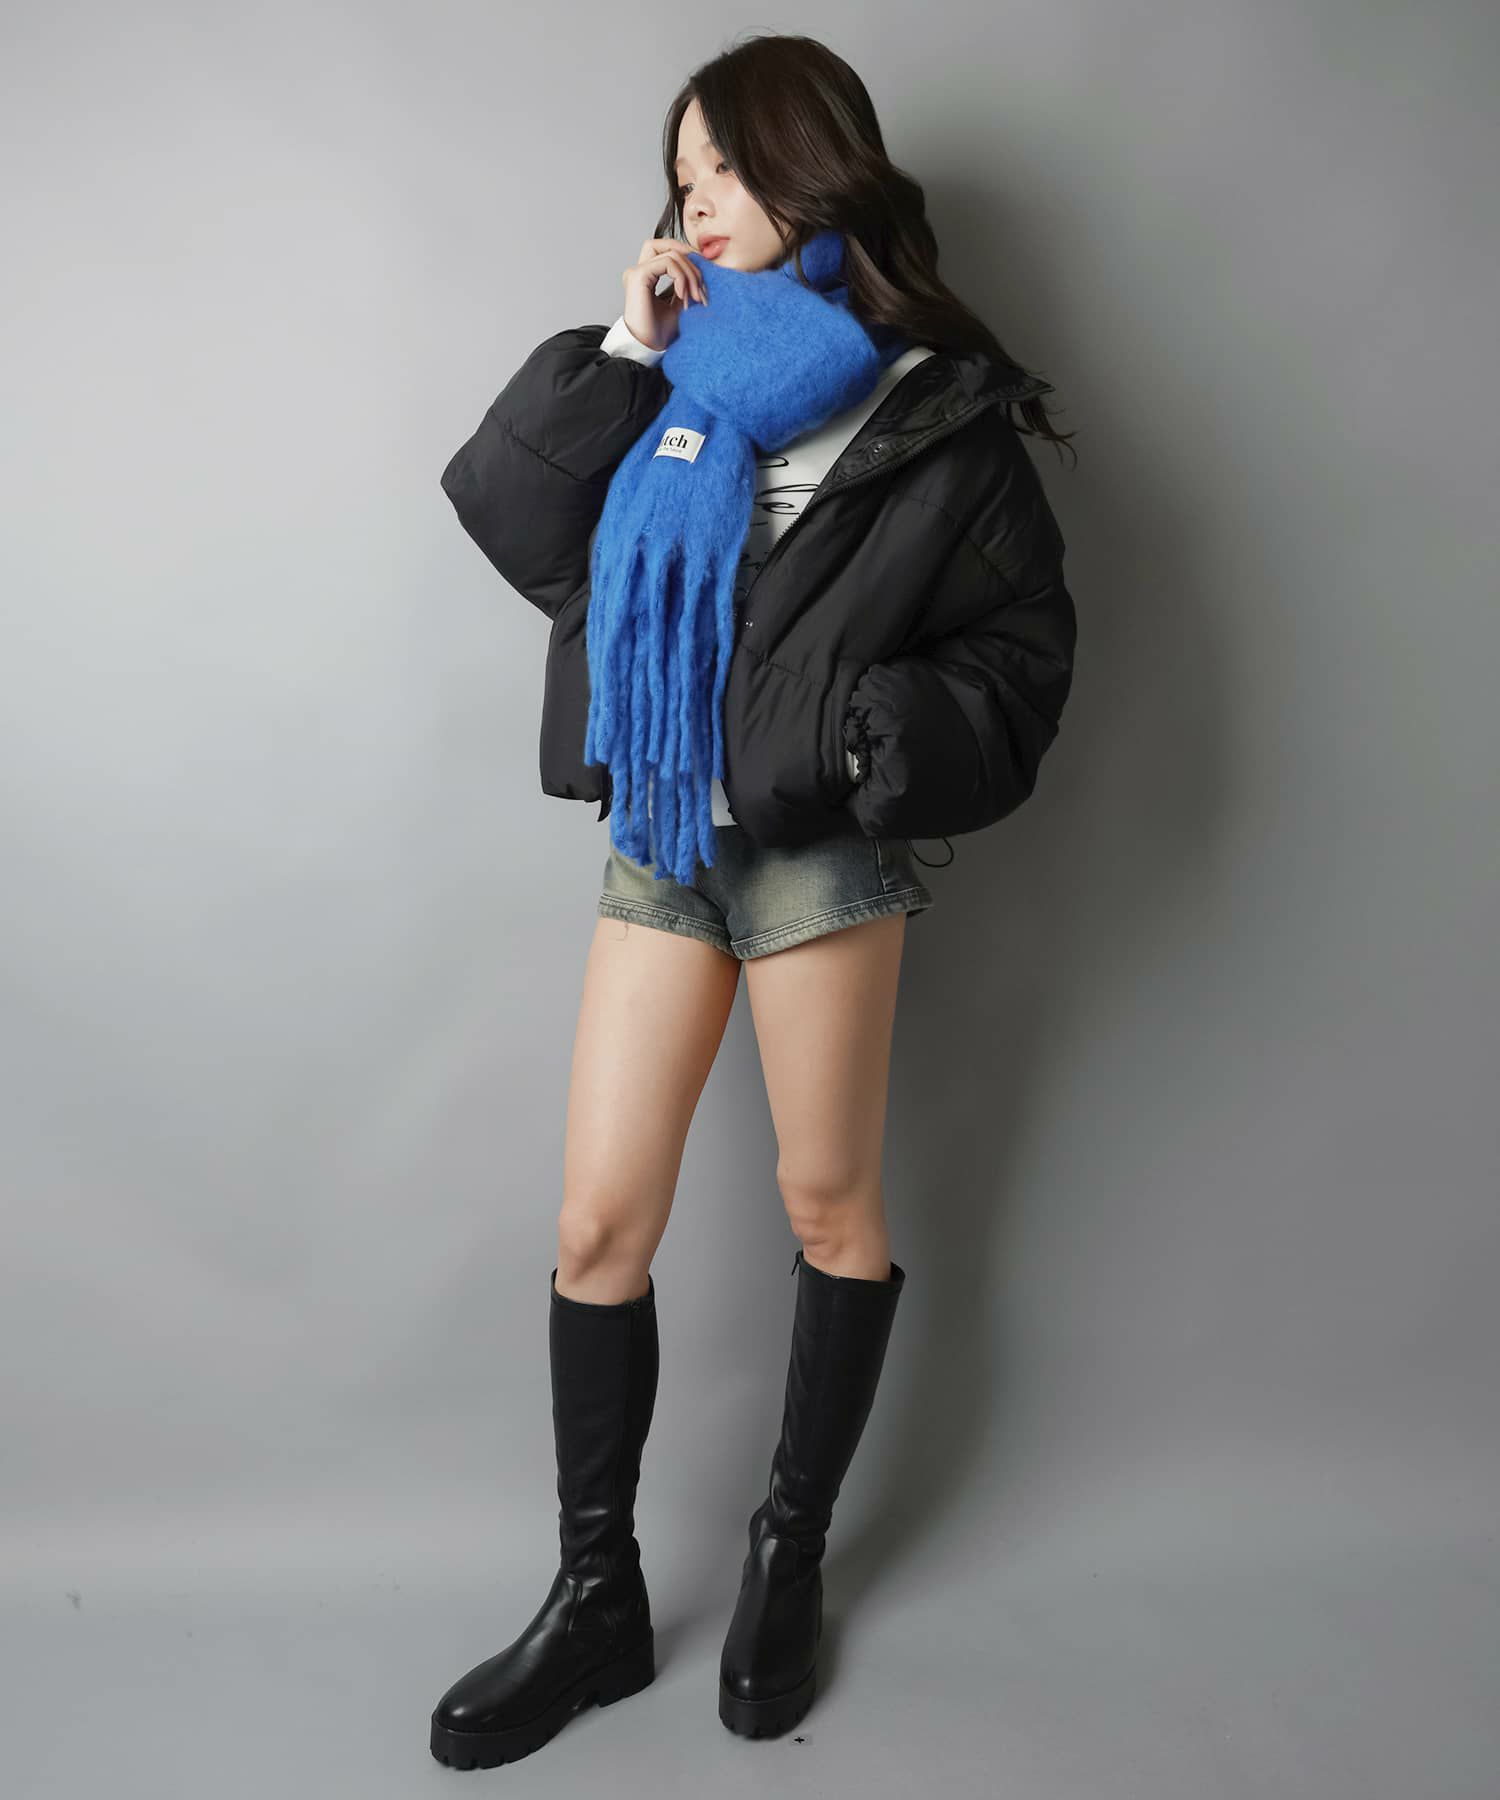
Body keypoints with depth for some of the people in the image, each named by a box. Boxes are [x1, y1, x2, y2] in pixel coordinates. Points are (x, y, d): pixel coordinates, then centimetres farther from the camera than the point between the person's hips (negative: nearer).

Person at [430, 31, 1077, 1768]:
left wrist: (880, 733, -16)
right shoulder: (679, 374, 11)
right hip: (658, 838, 4)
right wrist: (621, 357, -3)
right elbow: (519, 530, 2)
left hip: (819, 849, -3)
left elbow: (1021, 646, 0)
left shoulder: (930, 405, 0)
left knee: (828, 1205, 8)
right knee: (598, 1227, 3)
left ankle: (789, 1553, 31)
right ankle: (595, 1597, 21)